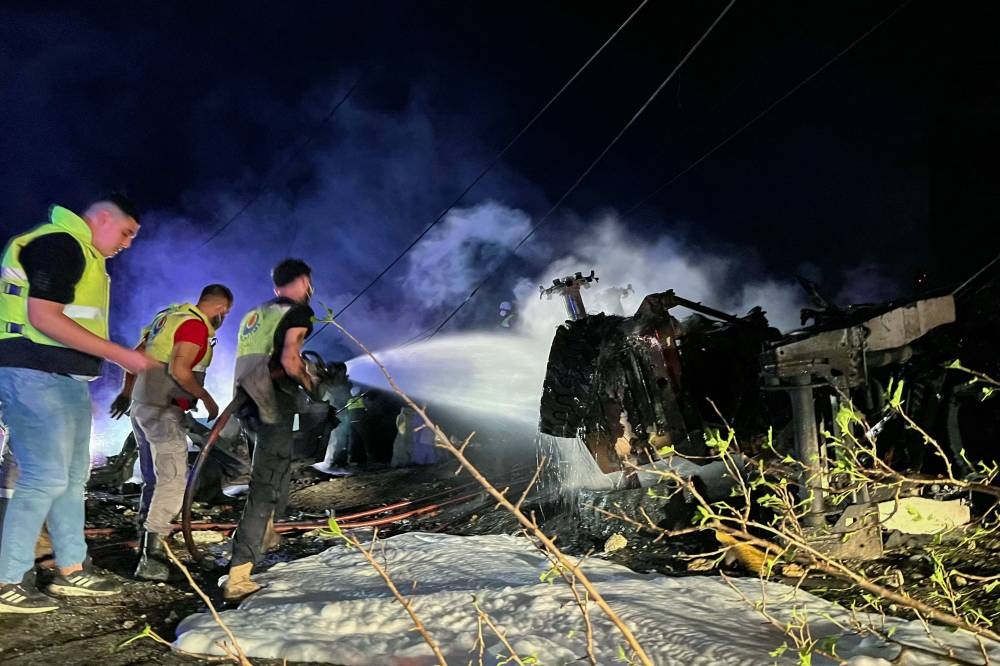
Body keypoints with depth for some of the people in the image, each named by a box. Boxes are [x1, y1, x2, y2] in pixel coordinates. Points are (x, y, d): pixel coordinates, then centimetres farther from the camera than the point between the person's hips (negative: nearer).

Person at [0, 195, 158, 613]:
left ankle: (72, 570, 22)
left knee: (72, 476, 13)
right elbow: (42, 317, -22)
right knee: (45, 478, -9)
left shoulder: (82, 253, 20)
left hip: (65, 379, 11)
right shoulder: (59, 244, -12)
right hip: (37, 377, -11)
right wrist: (120, 355, -21)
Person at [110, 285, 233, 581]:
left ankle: (145, 545, 26)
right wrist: (207, 399, -10)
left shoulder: (168, 316, 16)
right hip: (164, 411, -10)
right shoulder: (195, 325, -12)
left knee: (154, 480, 17)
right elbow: (179, 370, -22)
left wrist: (127, 392, 30)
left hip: (141, 406, 10)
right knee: (173, 480, -10)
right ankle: (150, 558, -14)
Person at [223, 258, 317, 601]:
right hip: (273, 406, -8)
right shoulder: (299, 310, -2)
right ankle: (237, 576, -12)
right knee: (266, 490, -8)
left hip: (246, 403, 8)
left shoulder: (254, 313, 22)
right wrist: (309, 382, 1)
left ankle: (265, 523, 28)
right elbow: (288, 358, -16)